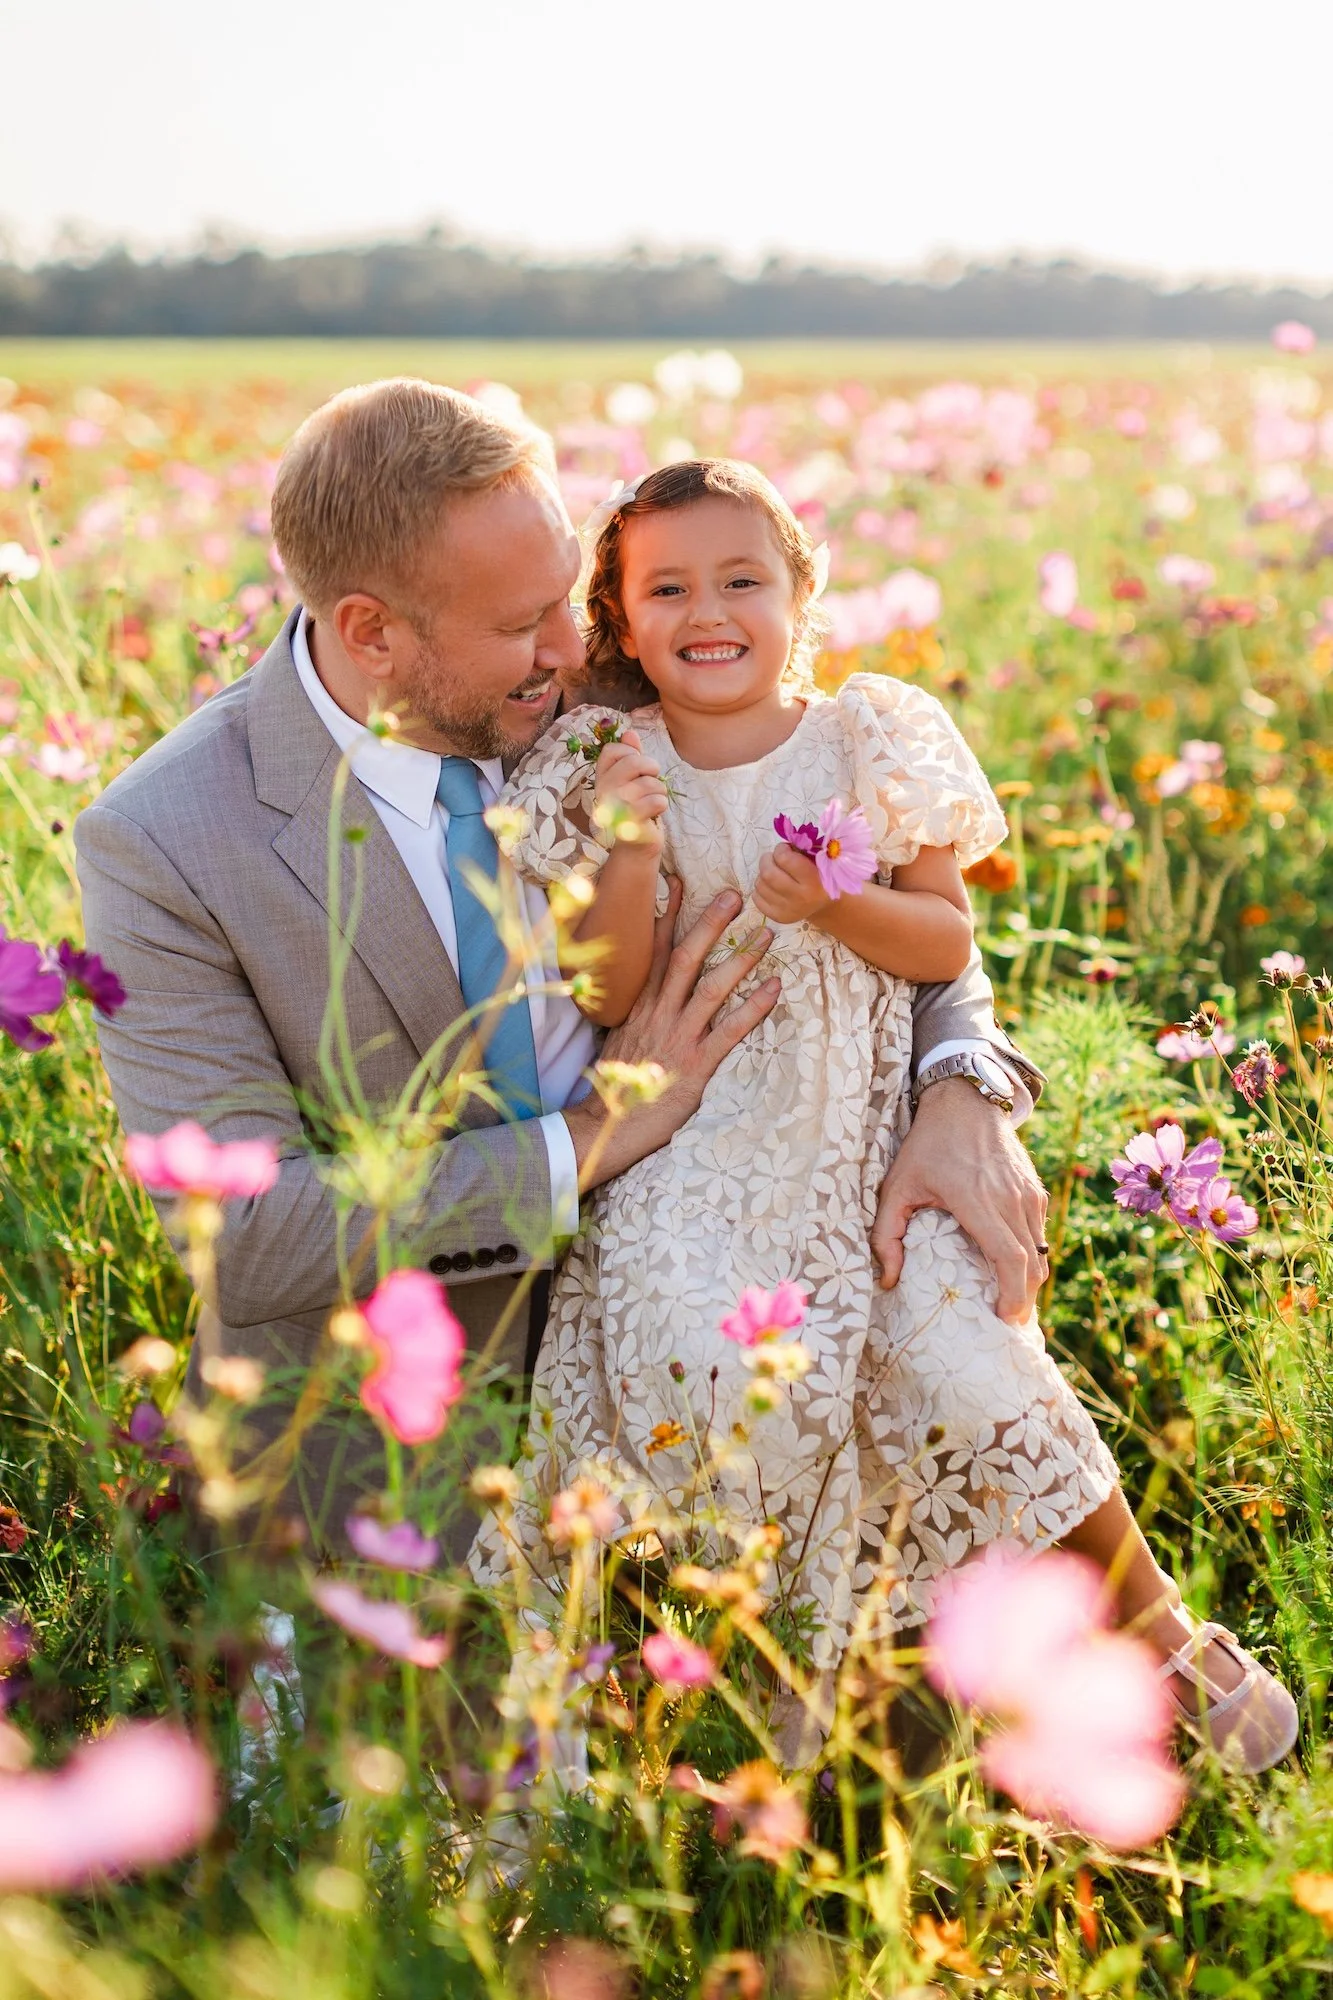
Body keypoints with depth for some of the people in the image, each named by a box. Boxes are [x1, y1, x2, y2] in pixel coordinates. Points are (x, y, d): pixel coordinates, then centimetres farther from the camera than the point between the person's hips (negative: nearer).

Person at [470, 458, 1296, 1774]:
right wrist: (628, 852, -18)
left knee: (961, 1367, -18)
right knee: (726, 1379, -26)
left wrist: (839, 905, -17)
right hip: (693, 1157, 1)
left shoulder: (873, 746, 1)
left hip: (866, 1137, 0)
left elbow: (950, 942, 2)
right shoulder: (601, 774, 1)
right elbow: (612, 998, -2)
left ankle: (1155, 1617, 8)